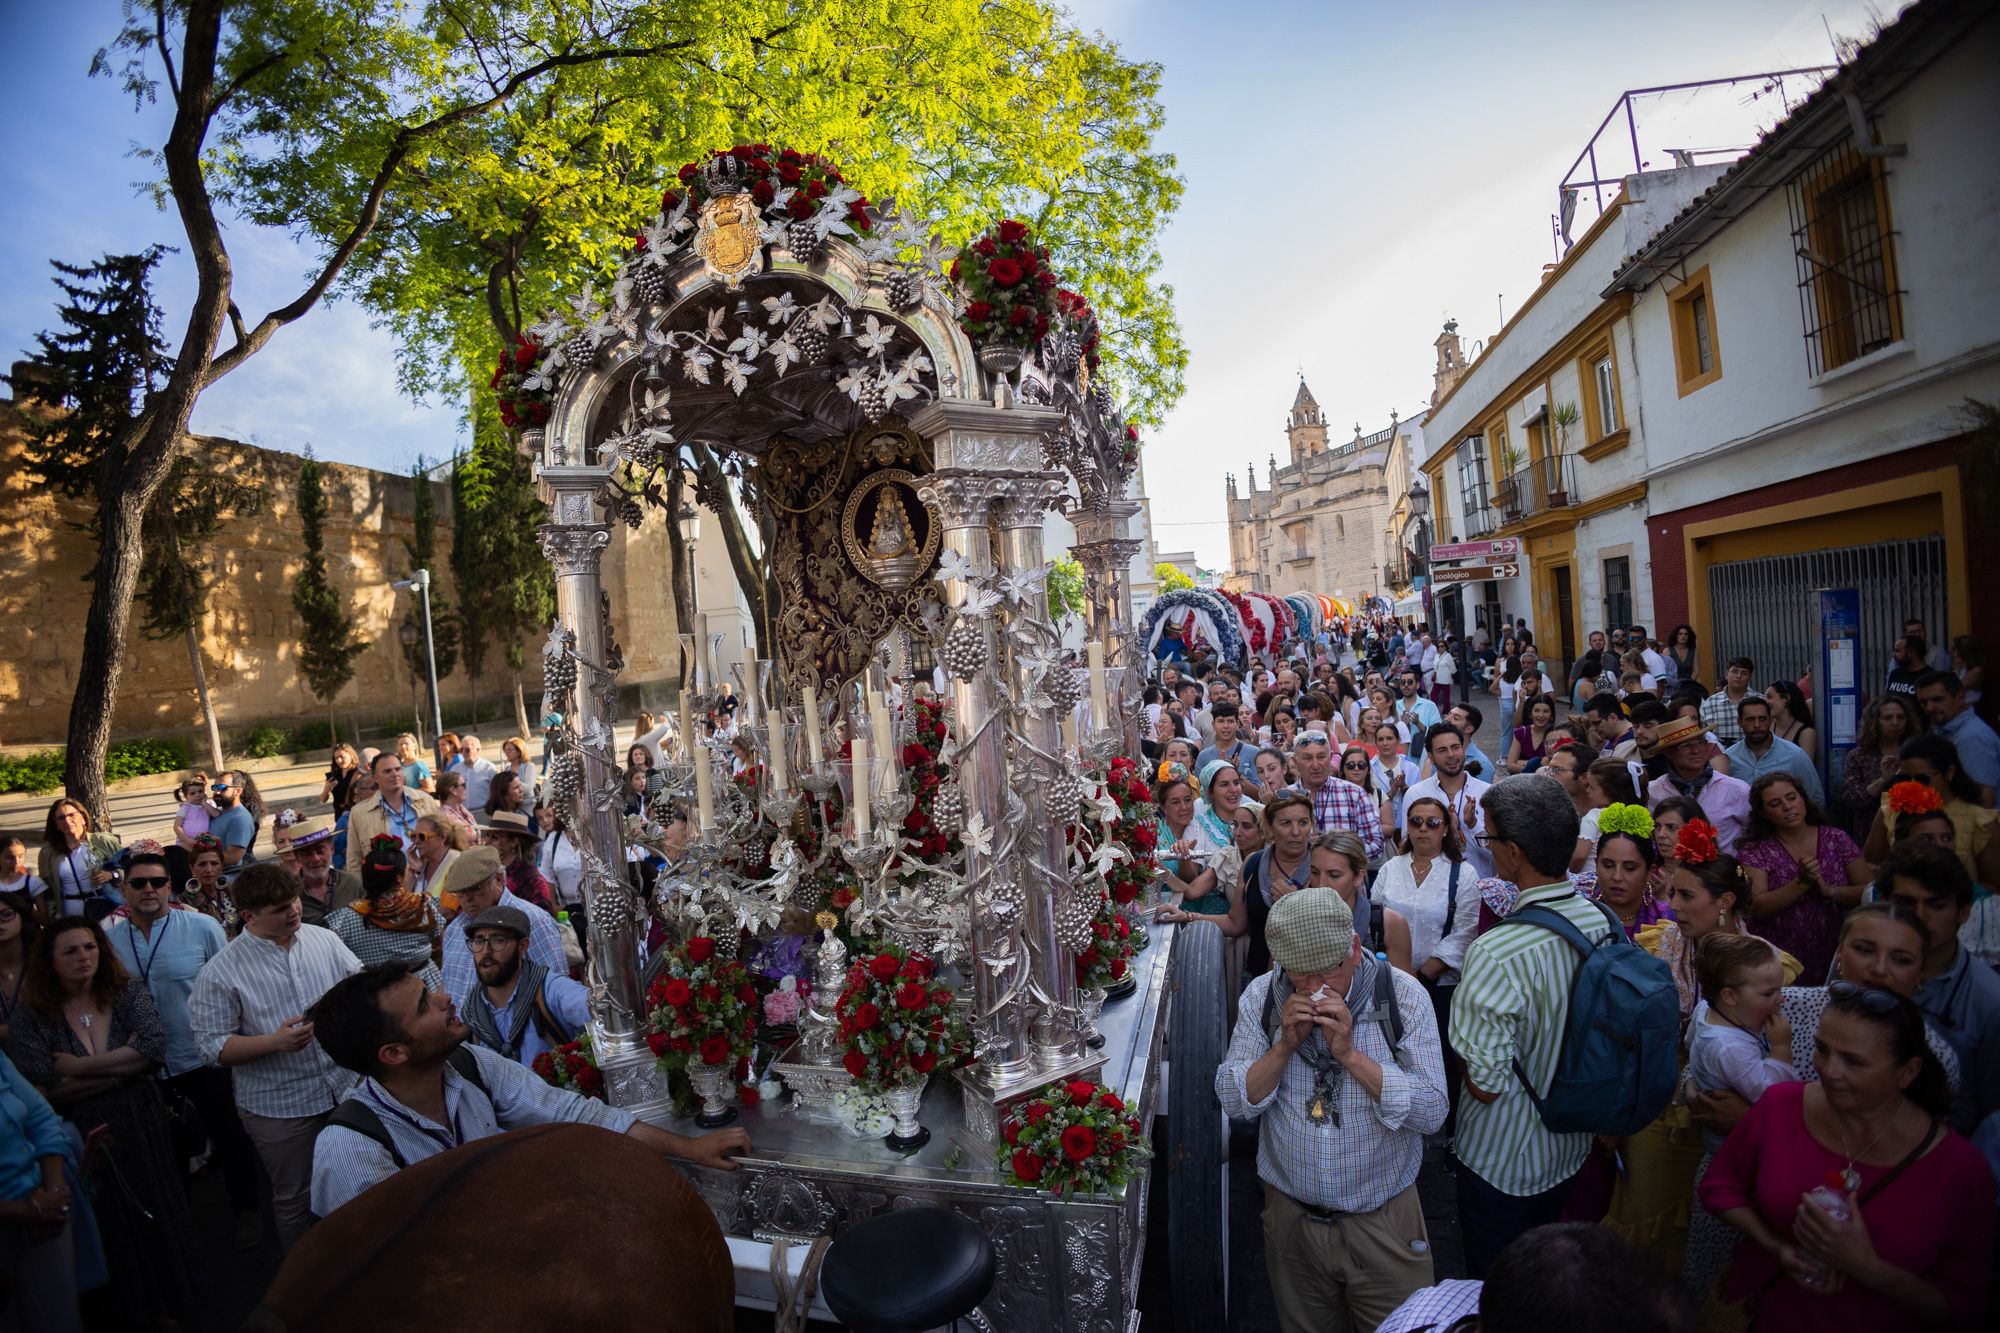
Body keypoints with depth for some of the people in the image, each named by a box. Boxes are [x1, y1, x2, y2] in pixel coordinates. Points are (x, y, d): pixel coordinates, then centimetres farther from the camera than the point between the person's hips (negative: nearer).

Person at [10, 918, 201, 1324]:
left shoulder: (127, 990, -7)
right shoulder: (32, 1016, -9)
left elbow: (155, 1047, -20)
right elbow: (44, 1090, -16)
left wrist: (79, 1067, -19)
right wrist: (121, 1066, -18)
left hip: (142, 1127, 1)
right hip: (86, 1138, -1)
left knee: (159, 1213, 16)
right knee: (115, 1225, 14)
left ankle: (175, 1299, 39)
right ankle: (140, 1309, 38)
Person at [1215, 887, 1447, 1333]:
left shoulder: (1403, 995, -15)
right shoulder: (1261, 997, -9)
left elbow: (1432, 1113, -17)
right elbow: (1233, 1103, -9)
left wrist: (1350, 1054, -27)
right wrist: (1285, 1046, -23)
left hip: (1384, 1225, -2)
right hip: (1292, 1219, 2)